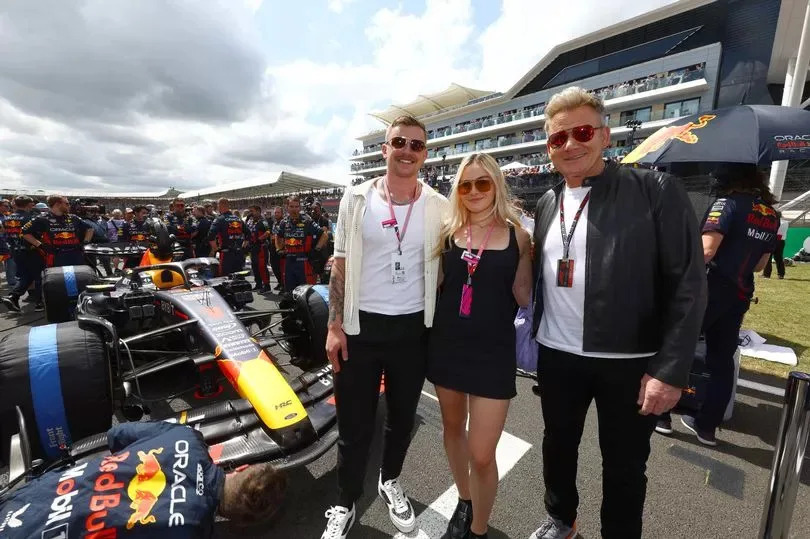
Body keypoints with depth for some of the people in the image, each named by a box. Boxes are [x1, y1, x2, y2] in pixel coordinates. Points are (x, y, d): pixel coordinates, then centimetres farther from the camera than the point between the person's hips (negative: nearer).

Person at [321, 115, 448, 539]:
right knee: (354, 424, 10)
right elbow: (340, 266, 0)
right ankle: (344, 505, 36)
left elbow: (442, 271, 6)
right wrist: (335, 326, -4)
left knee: (402, 416, 20)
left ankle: (390, 481, 48)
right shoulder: (356, 198, -2)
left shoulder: (438, 207, -1)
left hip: (413, 328, 2)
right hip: (361, 326, -1)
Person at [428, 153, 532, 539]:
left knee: (482, 455, 0)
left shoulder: (517, 236, -3)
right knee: (453, 427, 20)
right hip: (447, 344, 3)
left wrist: (525, 258, -13)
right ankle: (464, 502, 48)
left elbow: (525, 297, -2)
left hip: (493, 349, -3)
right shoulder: (448, 231, 2)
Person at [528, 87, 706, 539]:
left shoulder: (657, 190, -8)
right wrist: (530, 336, 4)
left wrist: (671, 368, -16)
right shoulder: (546, 204, 7)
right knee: (558, 445, 22)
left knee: (624, 466, 15)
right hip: (557, 356, 5)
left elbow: (688, 284, -11)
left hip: (631, 361, -4)